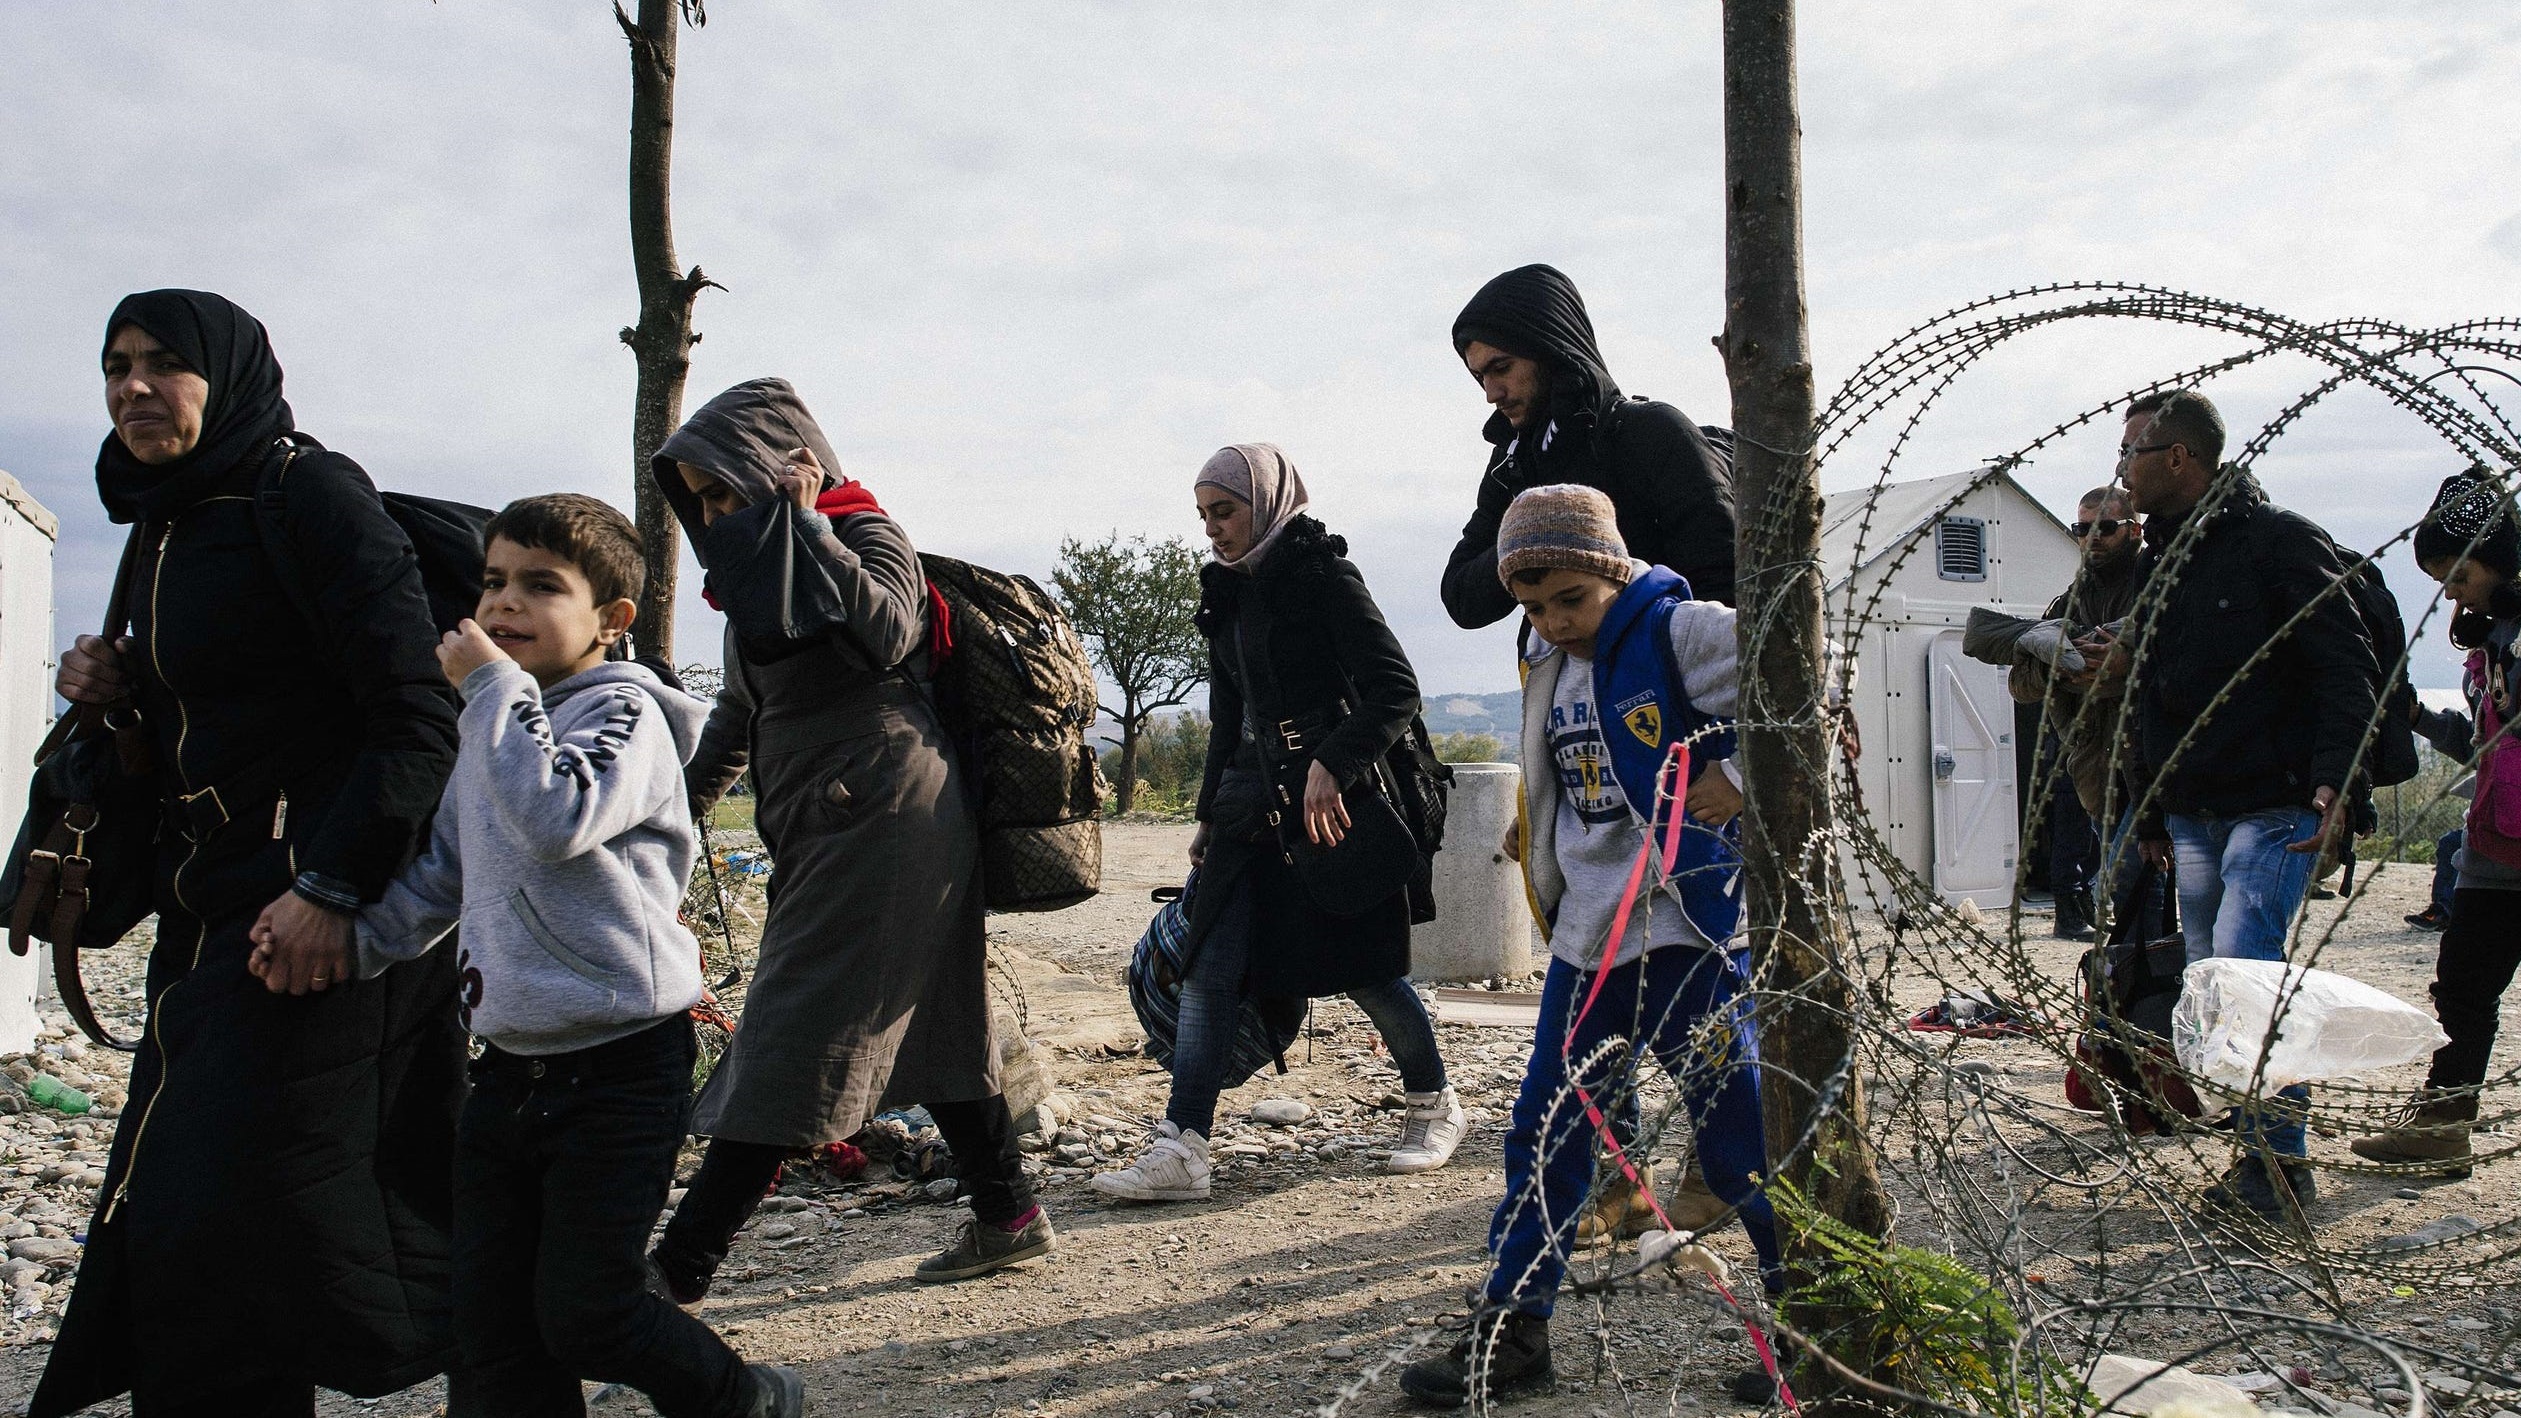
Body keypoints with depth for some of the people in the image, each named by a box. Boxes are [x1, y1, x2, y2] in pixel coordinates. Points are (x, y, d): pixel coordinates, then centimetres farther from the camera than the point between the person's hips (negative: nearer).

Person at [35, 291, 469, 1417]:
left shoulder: (309, 495, -10)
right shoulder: (161, 530, 16)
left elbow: (415, 714, -18)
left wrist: (333, 889, -23)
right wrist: (115, 689, 5)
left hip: (326, 917, -9)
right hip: (206, 912, 9)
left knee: (219, 1220, -7)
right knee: (167, 1226, 10)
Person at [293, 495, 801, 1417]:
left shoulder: (622, 711, -11)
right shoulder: (495, 725, 14)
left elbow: (557, 820, -31)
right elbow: (442, 873, 22)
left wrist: (494, 687, -22)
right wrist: (354, 939, 8)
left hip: (620, 1064, -8)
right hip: (508, 1062, 8)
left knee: (585, 1315, -3)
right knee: (492, 1326, 9)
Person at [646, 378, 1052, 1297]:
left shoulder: (862, 535, -8)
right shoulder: (760, 563, 19)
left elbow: (887, 632, -30)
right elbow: (741, 711, 28)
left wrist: (803, 523, -22)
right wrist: (685, 801, 30)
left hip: (880, 826, -10)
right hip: (829, 833, 10)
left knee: (792, 1047, -9)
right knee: (928, 1030, 14)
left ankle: (678, 1271, -8)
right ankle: (1007, 1216, 23)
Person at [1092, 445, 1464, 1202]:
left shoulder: (1323, 577, -8)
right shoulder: (1227, 594, 14)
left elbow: (1395, 688, -15)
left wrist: (1331, 767, -25)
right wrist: (1210, 813, 21)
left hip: (1334, 799, -7)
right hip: (1252, 799, 7)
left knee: (1364, 968, 3)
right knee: (1208, 968, -4)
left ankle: (1435, 1105, 26)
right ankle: (1181, 1149, -5)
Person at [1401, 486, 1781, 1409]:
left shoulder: (1682, 633, -10)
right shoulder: (1553, 677, 14)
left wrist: (1742, 778, -18)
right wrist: (1537, 834, 15)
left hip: (1684, 924, -7)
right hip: (1586, 937, 7)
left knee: (1735, 1127, -2)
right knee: (1546, 1128, 9)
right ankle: (1512, 1331, 19)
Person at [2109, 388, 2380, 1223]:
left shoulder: (2280, 543, -6)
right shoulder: (2164, 562, 17)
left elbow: (2348, 672, -11)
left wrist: (2332, 780, -23)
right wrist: (2151, 815, 21)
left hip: (2272, 810, -8)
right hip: (2191, 817, 8)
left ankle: (2280, 1164, -9)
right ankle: (2261, 1154, 15)